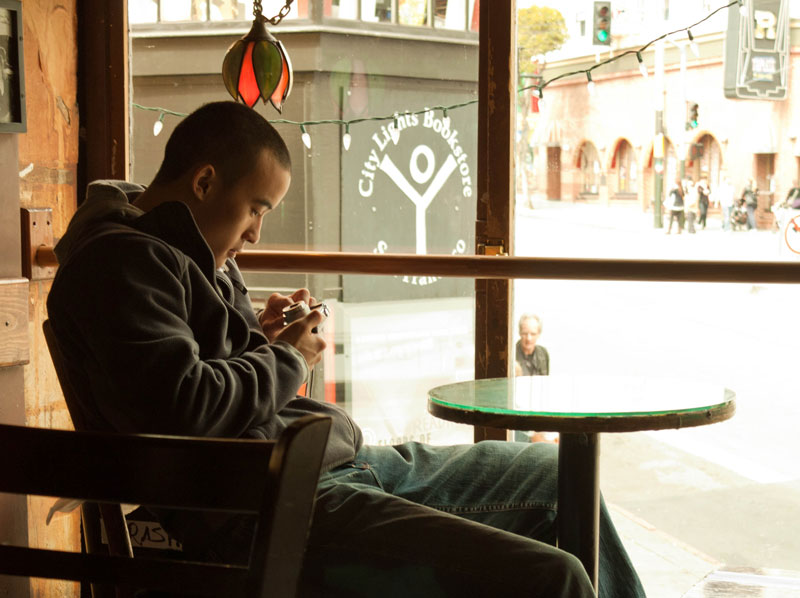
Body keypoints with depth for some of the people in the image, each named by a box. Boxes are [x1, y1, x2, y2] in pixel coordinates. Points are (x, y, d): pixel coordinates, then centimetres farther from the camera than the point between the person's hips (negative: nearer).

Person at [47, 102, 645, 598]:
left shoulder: (196, 256, 21)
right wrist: (284, 360, -8)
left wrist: (259, 338, 12)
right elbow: (183, 406, -26)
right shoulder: (120, 261, -12)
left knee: (552, 474, 18)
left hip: (340, 465, 11)